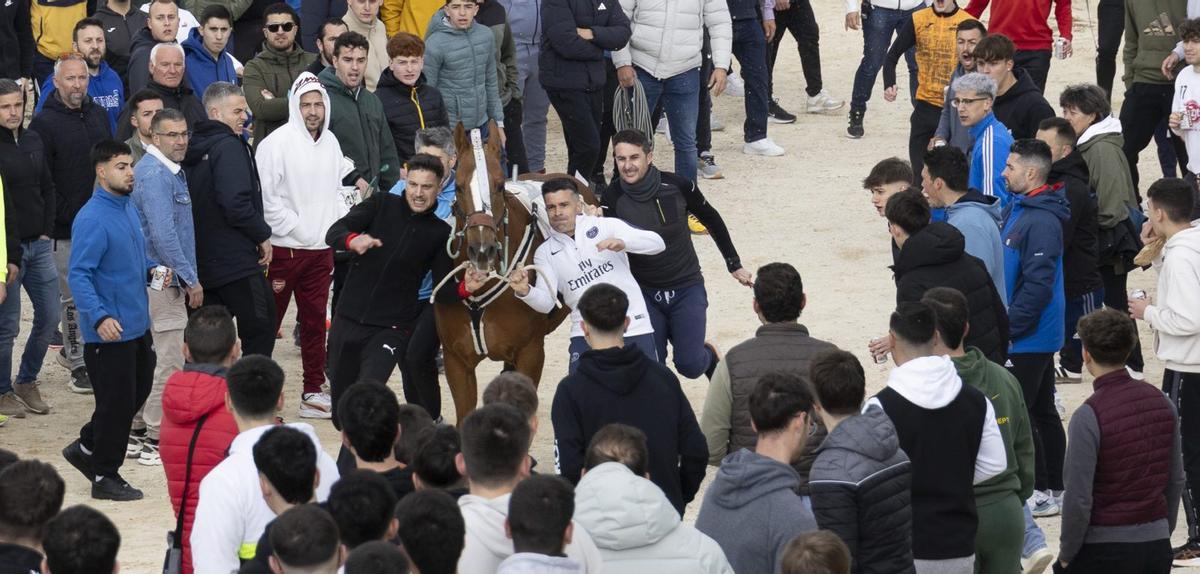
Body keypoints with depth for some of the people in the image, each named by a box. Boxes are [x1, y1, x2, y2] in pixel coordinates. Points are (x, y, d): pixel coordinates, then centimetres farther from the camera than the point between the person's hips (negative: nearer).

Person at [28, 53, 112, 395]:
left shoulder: (98, 116, 11)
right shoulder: (44, 123, -8)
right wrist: (67, 215, -13)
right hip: (64, 228, -6)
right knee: (73, 297, -2)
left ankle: (73, 351, 24)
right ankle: (78, 364, 5)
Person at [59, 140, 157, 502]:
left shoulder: (128, 207, 8)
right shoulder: (92, 219, -20)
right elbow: (78, 275, -23)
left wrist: (151, 268, 5)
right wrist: (99, 317, -33)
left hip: (137, 325, 9)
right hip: (109, 332, -9)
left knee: (137, 393, 18)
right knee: (117, 403, 0)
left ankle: (87, 448, 33)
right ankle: (105, 476, 14)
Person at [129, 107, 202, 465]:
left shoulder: (171, 172, 14)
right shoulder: (155, 175, -18)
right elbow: (163, 234, -23)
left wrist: (188, 277, 21)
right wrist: (191, 279, -18)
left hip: (163, 279, 10)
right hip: (164, 280, -10)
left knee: (152, 358, 16)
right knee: (169, 361, -7)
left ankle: (141, 427, 24)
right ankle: (157, 441, -4)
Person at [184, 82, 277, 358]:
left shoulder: (193, 149, 13)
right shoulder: (229, 147, -13)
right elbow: (236, 203, -22)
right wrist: (263, 234, -8)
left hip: (203, 260, 9)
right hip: (237, 262, -9)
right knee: (260, 331, -2)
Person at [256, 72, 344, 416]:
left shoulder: (330, 143, 10)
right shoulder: (276, 143, -11)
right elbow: (266, 197, -14)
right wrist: (297, 229, -13)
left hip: (321, 249, 6)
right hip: (284, 248, -6)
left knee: (315, 320, 12)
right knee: (268, 323, -2)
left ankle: (313, 392, 20)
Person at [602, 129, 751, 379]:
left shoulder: (677, 186, -12)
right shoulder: (613, 198, -11)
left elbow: (711, 220, 5)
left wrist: (734, 265, 13)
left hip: (687, 288, -1)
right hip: (644, 292, 1)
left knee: (689, 365, -8)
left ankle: (710, 356, 27)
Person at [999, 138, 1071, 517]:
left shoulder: (1041, 222, -22)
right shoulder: (1017, 209, 9)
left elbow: (1038, 286, -25)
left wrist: (1007, 326, -20)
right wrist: (1004, 321, 17)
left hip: (1029, 338, -10)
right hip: (1035, 334, 10)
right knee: (1042, 410, 16)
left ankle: (1040, 492, 0)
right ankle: (1056, 484, 25)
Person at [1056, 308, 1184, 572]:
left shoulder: (1088, 416, -17)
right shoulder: (1161, 403, 2)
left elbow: (1079, 498, -16)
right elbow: (1176, 481, 9)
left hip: (1102, 550, -6)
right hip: (1156, 546, 6)